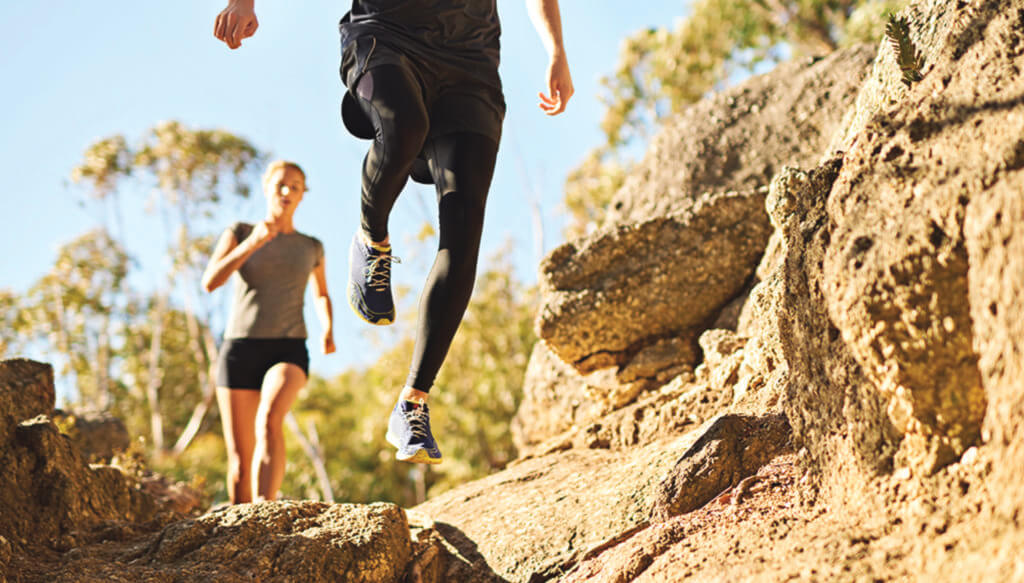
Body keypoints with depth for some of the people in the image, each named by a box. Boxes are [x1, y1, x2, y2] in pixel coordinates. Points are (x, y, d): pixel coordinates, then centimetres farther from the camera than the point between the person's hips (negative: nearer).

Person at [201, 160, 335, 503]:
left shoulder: (311, 248, 13)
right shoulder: (239, 233, 8)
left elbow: (321, 294, 30)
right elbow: (210, 283, -7)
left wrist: (327, 330, 8)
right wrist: (252, 243, -18)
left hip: (288, 352, -1)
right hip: (239, 351, 1)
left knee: (269, 421, -32)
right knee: (239, 460, -1)